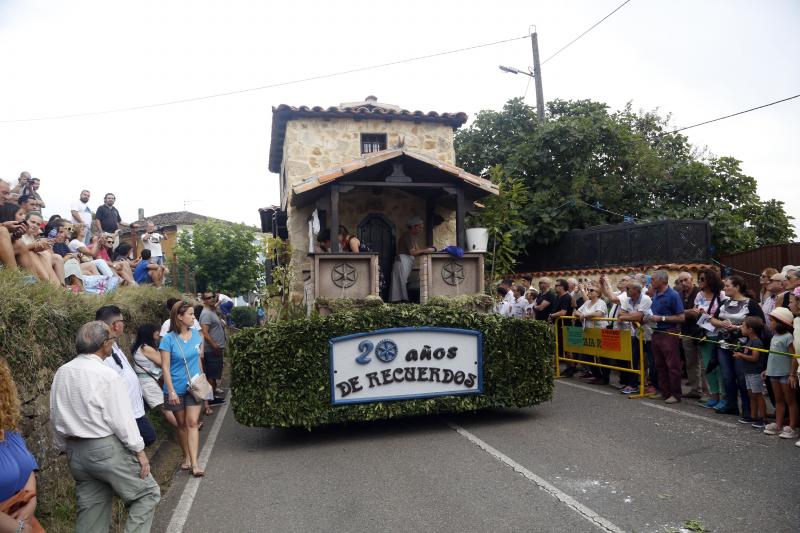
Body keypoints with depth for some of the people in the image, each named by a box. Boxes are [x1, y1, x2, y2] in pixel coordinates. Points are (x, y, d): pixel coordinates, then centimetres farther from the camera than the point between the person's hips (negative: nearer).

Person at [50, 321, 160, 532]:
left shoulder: (61, 373, 2)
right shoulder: (107, 375, -19)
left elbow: (55, 416, 10)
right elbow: (122, 418, -17)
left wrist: (65, 448, 22)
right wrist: (139, 450, -8)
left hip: (76, 451, 7)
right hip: (107, 448, -7)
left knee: (91, 508, 16)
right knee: (147, 492, 8)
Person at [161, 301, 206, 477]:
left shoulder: (196, 335, 0)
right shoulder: (168, 339, -13)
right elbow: (165, 367, -12)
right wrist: (171, 391, -16)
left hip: (194, 387, 2)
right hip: (176, 388, -2)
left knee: (192, 422, -4)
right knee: (182, 424, 12)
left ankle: (194, 462, -5)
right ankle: (187, 457, 28)